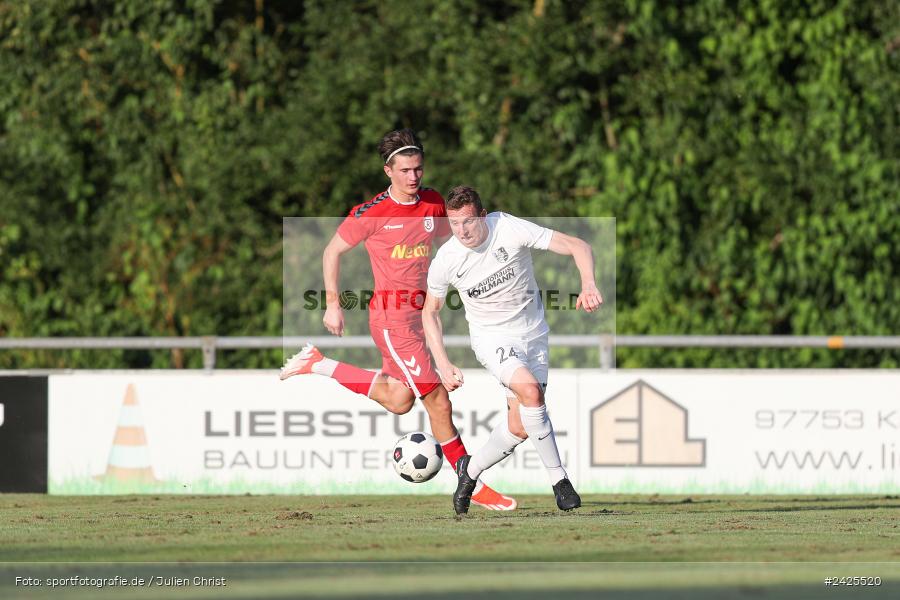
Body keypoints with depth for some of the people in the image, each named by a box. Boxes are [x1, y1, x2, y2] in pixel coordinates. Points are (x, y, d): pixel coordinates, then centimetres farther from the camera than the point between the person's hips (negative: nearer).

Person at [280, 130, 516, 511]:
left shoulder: (433, 204, 7)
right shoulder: (372, 213, -11)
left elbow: (449, 243, 25)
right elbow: (332, 251, 0)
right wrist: (332, 304, -1)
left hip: (420, 312, 8)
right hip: (392, 315, -8)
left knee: (398, 401, 15)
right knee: (437, 400, -8)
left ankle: (317, 365, 28)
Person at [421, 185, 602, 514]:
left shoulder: (510, 229, -20)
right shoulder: (445, 260, -14)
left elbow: (577, 246, -18)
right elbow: (429, 311, 3)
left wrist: (588, 284, -37)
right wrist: (443, 364, -5)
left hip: (533, 333, 2)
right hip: (491, 336, -1)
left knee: (519, 427, -2)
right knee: (530, 390, -30)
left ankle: (470, 469, 27)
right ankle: (558, 478, -19)